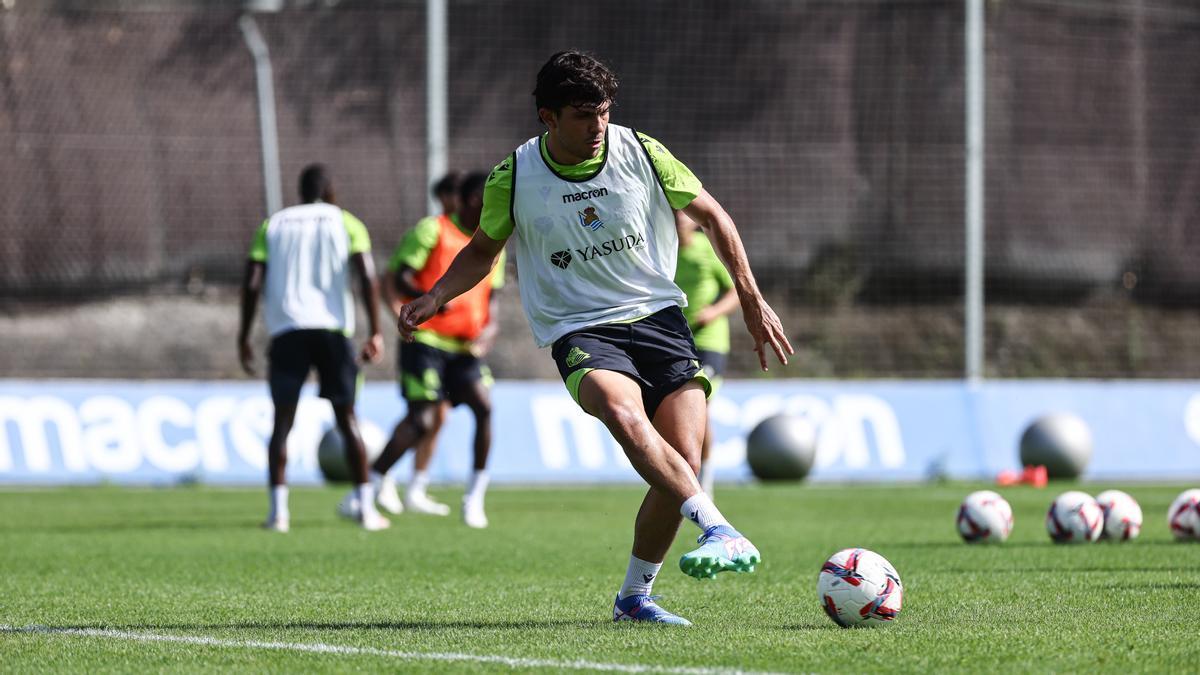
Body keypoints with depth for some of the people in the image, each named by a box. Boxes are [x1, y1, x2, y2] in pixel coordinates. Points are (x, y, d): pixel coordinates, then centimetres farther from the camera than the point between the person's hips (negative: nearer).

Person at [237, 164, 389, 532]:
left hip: (286, 330, 1)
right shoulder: (345, 223, 10)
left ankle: (278, 510, -6)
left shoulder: (273, 225, 15)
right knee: (346, 418, 5)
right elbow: (367, 276, -3)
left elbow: (252, 282, 5)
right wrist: (375, 333, -5)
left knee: (282, 420, 5)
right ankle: (366, 508, 0)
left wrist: (244, 336, 10)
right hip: (332, 327, -1)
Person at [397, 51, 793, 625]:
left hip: (658, 318, 2)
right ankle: (719, 531, -47)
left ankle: (634, 597, 8)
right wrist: (434, 298, -1)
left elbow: (712, 217, 12)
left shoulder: (641, 154, -2)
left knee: (682, 461, -13)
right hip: (580, 332, -2)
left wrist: (751, 300, 11)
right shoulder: (513, 180, -3)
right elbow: (483, 251, 16)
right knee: (624, 412, -36)